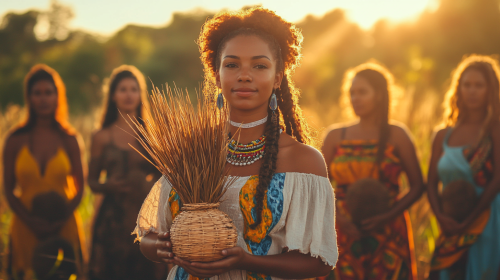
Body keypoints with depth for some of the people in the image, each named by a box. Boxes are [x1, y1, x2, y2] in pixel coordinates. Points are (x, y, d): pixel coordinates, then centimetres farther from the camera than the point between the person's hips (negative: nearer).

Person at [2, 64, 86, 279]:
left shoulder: (69, 139, 0)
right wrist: (31, 221, -11)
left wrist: (60, 221, -10)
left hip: (64, 227, 0)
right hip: (26, 228, 0)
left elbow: (79, 188, 3)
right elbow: (9, 190, 1)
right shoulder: (16, 140, -1)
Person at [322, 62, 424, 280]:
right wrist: (339, 217, -9)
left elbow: (417, 186, 2)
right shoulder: (335, 137, 8)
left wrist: (388, 216, -12)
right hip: (344, 234, 1)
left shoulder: (396, 135, 3)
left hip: (388, 235, -1)